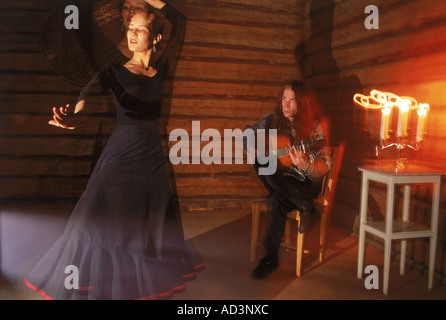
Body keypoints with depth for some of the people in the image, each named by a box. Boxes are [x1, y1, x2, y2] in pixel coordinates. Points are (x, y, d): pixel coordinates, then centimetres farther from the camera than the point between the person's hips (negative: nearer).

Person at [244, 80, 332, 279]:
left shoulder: (314, 126, -9)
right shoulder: (274, 120, 2)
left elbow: (325, 168, -11)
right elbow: (248, 132, 17)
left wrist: (304, 165, -32)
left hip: (305, 183, -4)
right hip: (279, 181, 4)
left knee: (277, 203, -34)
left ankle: (270, 258, -17)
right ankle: (306, 208, -26)